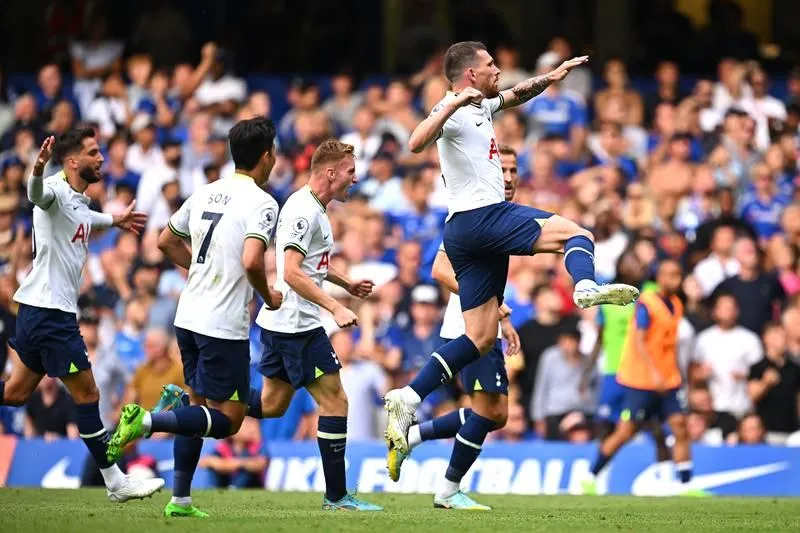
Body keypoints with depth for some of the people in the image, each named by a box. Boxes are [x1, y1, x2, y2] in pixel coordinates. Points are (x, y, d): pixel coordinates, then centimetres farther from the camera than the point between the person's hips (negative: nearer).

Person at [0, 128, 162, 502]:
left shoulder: (79, 203, 15)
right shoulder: (56, 191, -14)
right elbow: (37, 195, -39)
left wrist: (116, 220, 55)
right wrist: (38, 169, -61)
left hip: (48, 310, 10)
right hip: (48, 307, -10)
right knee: (86, 394, -4)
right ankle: (115, 482, 1)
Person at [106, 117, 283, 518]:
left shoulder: (205, 194, 10)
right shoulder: (261, 203, -12)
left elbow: (166, 242, 19)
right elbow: (251, 261, -26)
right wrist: (268, 297, -7)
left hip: (189, 317, 8)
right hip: (224, 326, -8)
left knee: (200, 406, 19)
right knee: (227, 421, -1)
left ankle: (180, 500, 17)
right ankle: (147, 421, -20)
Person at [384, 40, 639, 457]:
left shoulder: (480, 106, 21)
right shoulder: (453, 109, -7)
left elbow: (515, 95, 42)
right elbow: (416, 143, -25)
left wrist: (552, 76, 35)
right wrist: (453, 104, -30)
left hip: (467, 232, 9)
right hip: (481, 216, -9)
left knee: (480, 338, 4)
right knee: (574, 232, -16)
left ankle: (407, 399, -3)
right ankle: (586, 287, -47)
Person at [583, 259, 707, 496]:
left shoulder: (676, 305, 10)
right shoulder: (646, 304, -13)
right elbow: (640, 342, -21)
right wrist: (654, 373, -32)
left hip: (667, 381, 7)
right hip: (641, 380, -7)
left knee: (680, 428, -5)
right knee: (625, 432, -2)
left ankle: (686, 485, -4)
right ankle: (591, 477, 12)